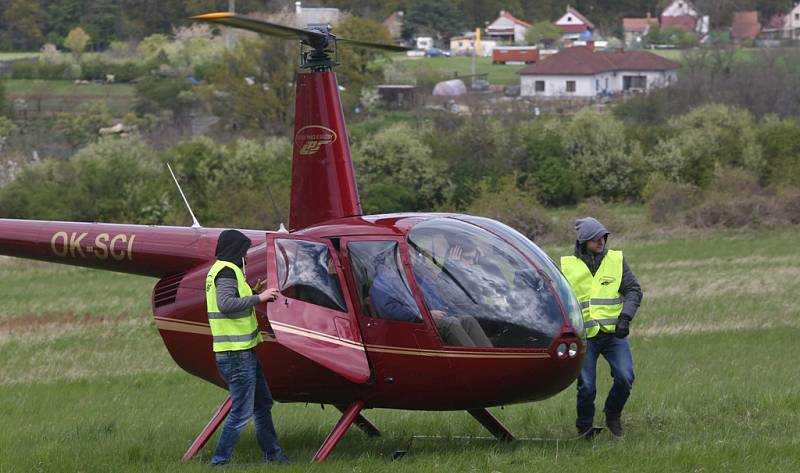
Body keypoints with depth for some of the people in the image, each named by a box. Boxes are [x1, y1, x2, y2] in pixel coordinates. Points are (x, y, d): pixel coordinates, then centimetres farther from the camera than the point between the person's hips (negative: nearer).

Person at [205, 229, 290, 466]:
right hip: (237, 354, -11)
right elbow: (225, 304, -29)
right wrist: (258, 298, -24)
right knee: (241, 412, -7)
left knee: (263, 403, 20)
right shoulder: (226, 271, -15)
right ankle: (219, 461, -3)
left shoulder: (219, 270, 16)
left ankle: (272, 453, 29)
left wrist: (252, 294, 14)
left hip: (244, 351, 11)